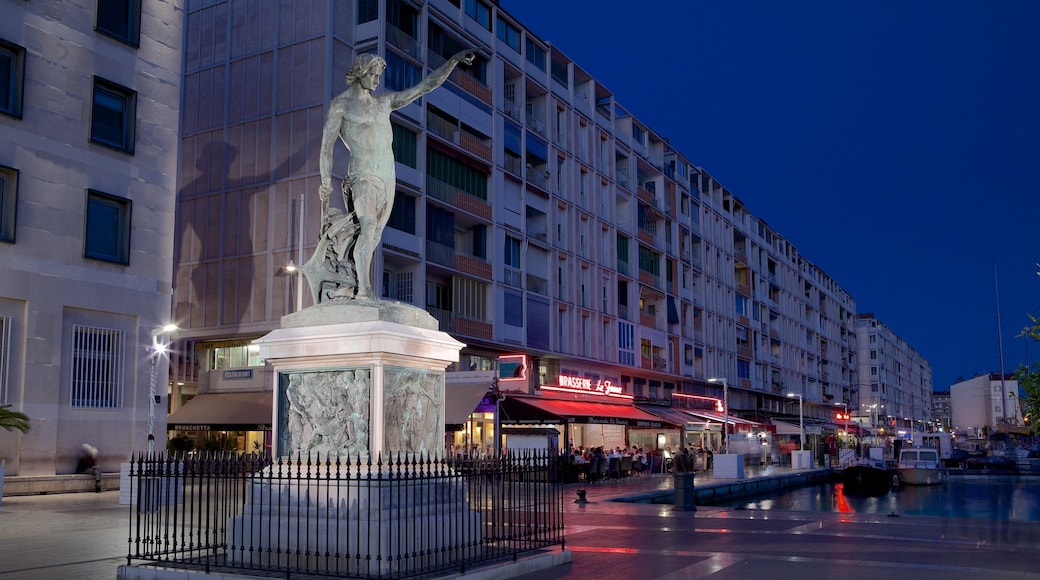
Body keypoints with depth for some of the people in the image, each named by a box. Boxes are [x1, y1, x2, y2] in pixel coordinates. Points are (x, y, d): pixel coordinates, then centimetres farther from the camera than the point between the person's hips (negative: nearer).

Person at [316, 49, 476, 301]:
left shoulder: (384, 102, 18)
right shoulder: (340, 104, 5)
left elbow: (427, 85, 17)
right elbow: (327, 144, -2)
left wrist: (453, 60, 11)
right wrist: (325, 181, -13)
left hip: (388, 179, 6)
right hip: (363, 177, -6)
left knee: (372, 236, 0)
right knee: (367, 228, -24)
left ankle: (347, 285, 2)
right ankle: (363, 288, -32)